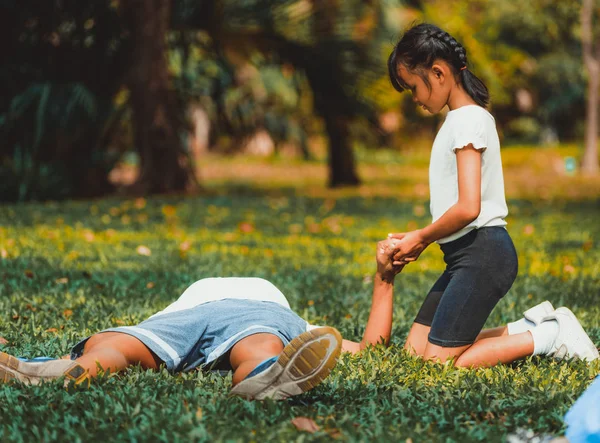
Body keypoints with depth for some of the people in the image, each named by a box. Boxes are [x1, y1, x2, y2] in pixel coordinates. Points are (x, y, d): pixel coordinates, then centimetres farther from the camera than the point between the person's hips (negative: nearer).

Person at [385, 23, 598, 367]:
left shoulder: (468, 119, -13)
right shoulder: (460, 118, 17)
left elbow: (468, 208, -22)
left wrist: (421, 238, -8)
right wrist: (421, 241, 6)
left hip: (483, 253, -10)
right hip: (465, 255, 10)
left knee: (439, 362, -10)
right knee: (415, 350, 7)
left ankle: (550, 335, -4)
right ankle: (533, 325, 9)